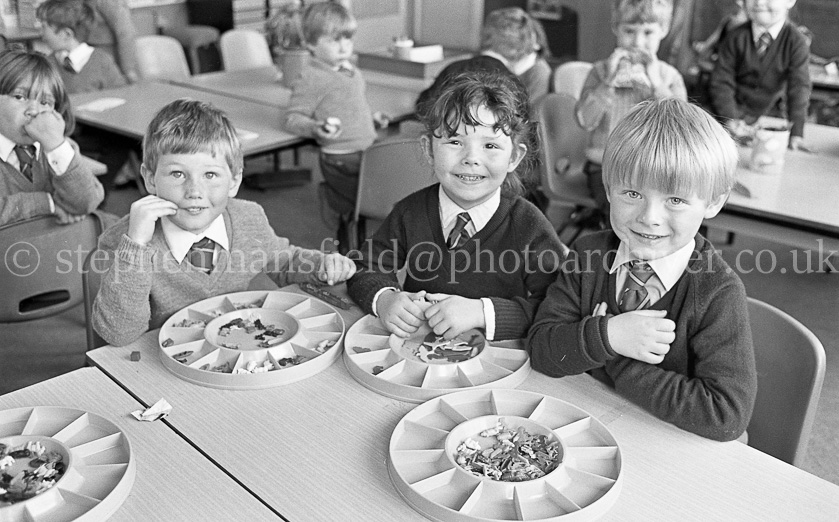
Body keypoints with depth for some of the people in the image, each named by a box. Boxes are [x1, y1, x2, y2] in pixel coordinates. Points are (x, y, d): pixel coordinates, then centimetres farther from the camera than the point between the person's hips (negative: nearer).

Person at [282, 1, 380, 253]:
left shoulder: (351, 72, 14)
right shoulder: (311, 79, -14)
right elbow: (292, 118, -15)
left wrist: (373, 117, 19)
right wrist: (315, 128, -32)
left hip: (367, 153, 8)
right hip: (341, 159, -8)